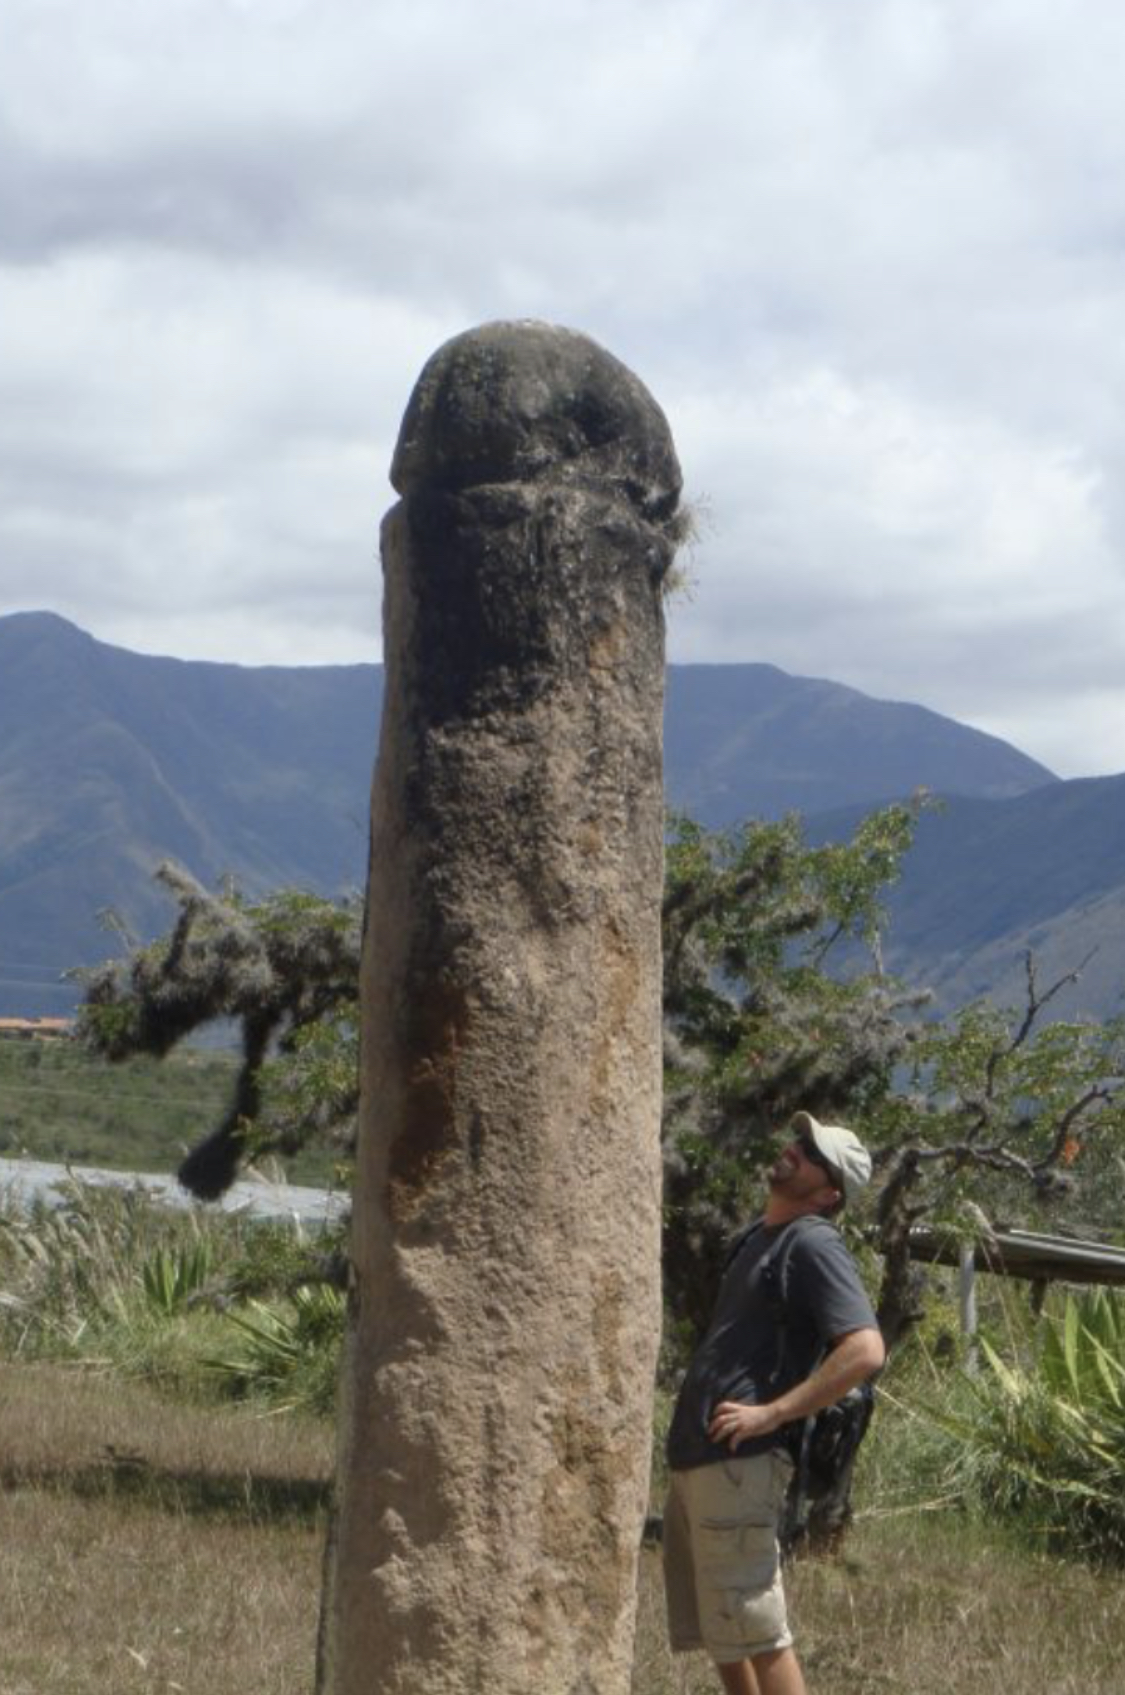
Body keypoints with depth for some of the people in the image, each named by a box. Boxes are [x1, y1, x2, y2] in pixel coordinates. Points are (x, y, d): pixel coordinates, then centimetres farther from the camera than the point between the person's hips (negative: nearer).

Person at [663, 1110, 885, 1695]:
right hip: (692, 1459, 10)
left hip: (738, 1463, -10)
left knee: (757, 1629, -8)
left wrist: (772, 1413, -21)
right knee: (714, 1625, 15)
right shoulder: (760, 1235, 17)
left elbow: (864, 1351, -23)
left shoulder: (813, 1244, -11)